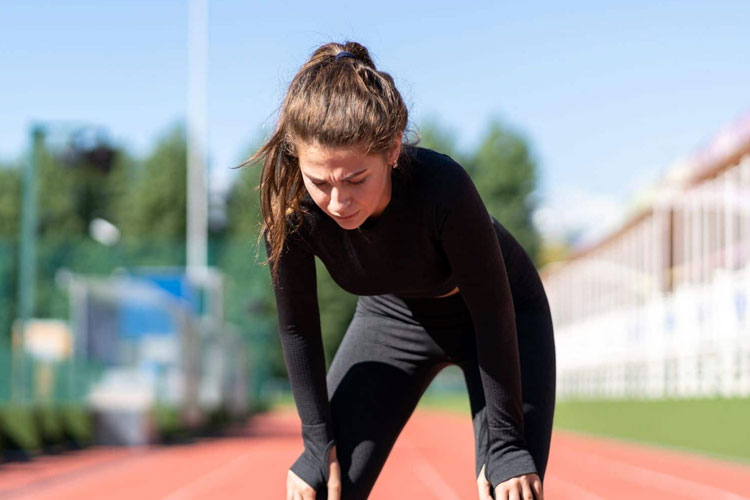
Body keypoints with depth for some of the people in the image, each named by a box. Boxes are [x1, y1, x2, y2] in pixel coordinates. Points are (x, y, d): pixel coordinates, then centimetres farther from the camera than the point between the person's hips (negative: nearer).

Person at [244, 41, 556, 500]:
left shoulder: (441, 187, -40)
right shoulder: (291, 207, -30)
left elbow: (493, 312, -28)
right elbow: (297, 329, -13)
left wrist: (505, 445, -23)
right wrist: (319, 442, -10)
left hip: (504, 317, -3)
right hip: (394, 314, 3)